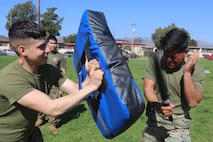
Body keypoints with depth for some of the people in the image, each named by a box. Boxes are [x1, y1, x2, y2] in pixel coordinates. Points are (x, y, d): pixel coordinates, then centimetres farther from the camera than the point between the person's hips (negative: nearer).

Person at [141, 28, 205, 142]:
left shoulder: (196, 68, -12)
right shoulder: (154, 60, -9)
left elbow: (193, 102, -19)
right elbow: (148, 88, -13)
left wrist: (187, 73, -27)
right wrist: (158, 105, -31)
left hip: (178, 123, -2)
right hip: (154, 118, 2)